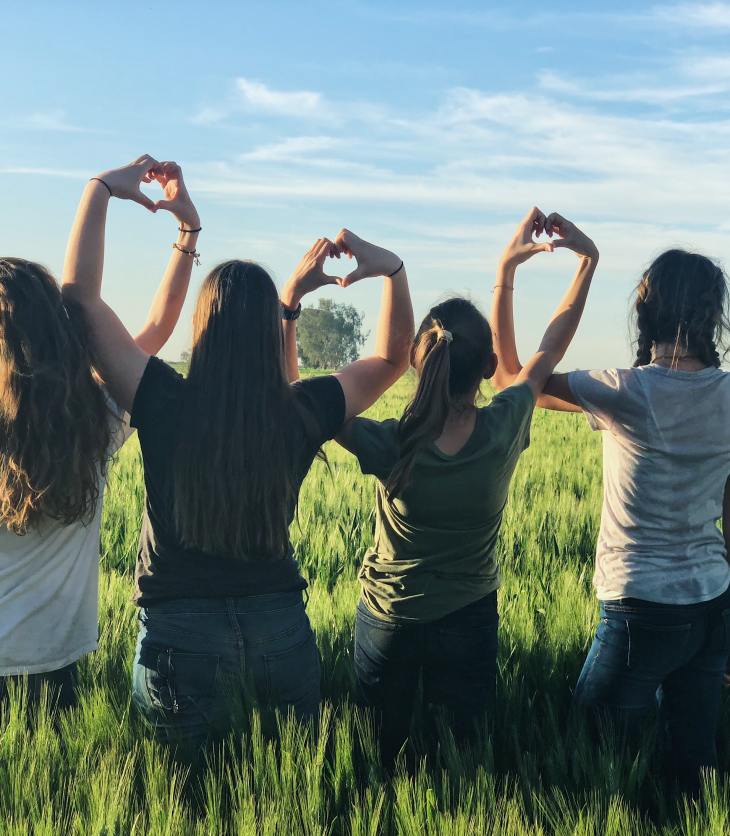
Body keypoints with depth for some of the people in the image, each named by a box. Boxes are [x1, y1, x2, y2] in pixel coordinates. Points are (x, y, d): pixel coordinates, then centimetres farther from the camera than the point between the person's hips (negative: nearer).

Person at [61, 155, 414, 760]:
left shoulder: (166, 405, -15)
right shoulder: (302, 414, -9)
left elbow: (81, 294, -8)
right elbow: (393, 358, 9)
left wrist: (102, 190, -3)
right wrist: (391, 270, 3)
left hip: (181, 634, -2)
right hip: (281, 627, 2)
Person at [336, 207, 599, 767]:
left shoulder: (390, 449, -28)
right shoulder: (503, 432, -23)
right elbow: (550, 350, -7)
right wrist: (588, 260, 1)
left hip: (388, 621, -1)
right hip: (469, 624, 1)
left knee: (381, 756, 21)